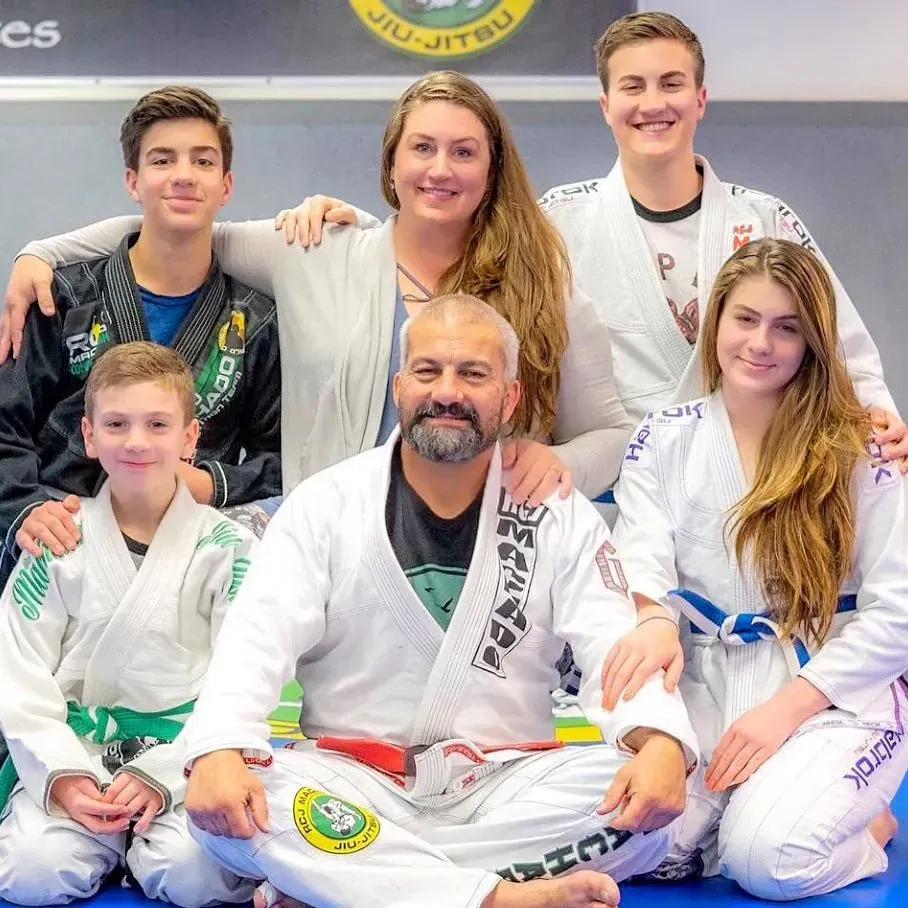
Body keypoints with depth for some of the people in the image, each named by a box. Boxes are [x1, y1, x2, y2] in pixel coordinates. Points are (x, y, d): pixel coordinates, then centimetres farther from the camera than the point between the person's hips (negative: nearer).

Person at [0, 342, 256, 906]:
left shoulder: (227, 547, 0)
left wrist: (162, 774, -16)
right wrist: (60, 774, -13)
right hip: (74, 749, 1)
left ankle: (141, 837, 4)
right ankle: (105, 835, 6)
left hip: (187, 755, -1)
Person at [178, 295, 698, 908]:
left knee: (644, 803, -29)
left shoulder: (561, 517, 6)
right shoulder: (325, 506, 4)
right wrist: (218, 752, -29)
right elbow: (258, 639, -7)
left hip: (505, 784, 1)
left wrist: (661, 742, -29)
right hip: (351, 785, -1)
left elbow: (618, 647, -6)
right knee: (230, 808, -30)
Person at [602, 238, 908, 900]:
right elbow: (641, 559, -7)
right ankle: (740, 806, 4)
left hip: (833, 691, -2)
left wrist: (788, 704, -16)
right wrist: (654, 621, -33)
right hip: (702, 685, 2)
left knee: (765, 859, -29)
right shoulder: (664, 441, 6)